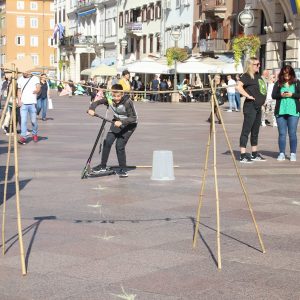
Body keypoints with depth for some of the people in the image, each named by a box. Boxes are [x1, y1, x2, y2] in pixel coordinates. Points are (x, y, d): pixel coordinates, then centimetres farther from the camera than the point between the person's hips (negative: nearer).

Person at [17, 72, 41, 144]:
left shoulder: (35, 78, 0)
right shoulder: (20, 79, 12)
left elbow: (38, 88, -13)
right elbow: (19, 90, 17)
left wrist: (36, 91, -36)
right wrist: (19, 100, 3)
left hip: (32, 103, -2)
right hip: (23, 103, 2)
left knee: (33, 120, 5)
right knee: (23, 120, -8)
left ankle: (34, 134, 27)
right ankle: (23, 137, -9)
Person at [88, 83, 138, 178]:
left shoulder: (127, 102, -30)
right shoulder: (109, 99, -17)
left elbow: (134, 118, -29)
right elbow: (97, 102, -9)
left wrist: (121, 122, -41)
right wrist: (91, 109, -29)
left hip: (129, 124, -5)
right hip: (117, 122, 5)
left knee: (119, 146, -14)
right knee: (107, 142, -7)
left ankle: (123, 169, 2)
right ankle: (103, 166, 7)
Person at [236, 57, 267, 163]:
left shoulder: (258, 75, 14)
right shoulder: (246, 76, -12)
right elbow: (239, 86, -30)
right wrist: (248, 96, -23)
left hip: (258, 107, 9)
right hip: (250, 106, -9)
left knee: (255, 131, 15)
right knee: (246, 130, -6)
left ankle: (255, 154, 24)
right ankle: (243, 155, -5)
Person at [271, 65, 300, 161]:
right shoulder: (278, 83, 8)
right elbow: (273, 95, 3)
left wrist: (292, 95, -13)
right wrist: (281, 95, -13)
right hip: (280, 111, 1)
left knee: (292, 133, 1)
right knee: (282, 133, 4)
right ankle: (282, 153, 10)